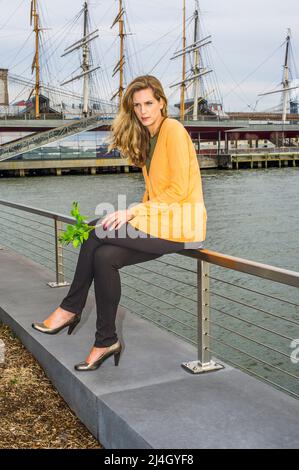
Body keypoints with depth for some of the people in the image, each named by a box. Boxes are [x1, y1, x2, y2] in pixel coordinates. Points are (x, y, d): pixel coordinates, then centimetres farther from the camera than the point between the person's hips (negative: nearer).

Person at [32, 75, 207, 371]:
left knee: (95, 233, -17)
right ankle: (106, 342, -5)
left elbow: (178, 190, -15)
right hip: (158, 220, 8)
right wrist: (135, 214, -1)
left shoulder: (174, 130, -9)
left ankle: (71, 308, -1)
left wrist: (134, 211, -15)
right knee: (104, 256, -14)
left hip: (180, 224, -8)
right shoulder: (147, 138, 18)